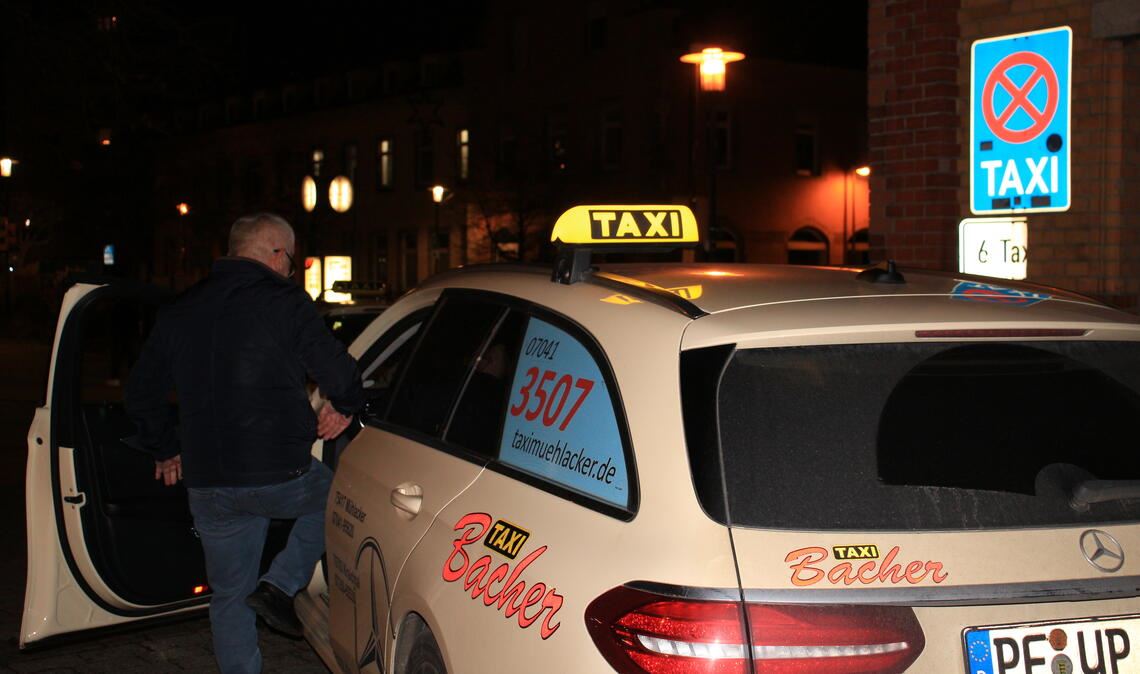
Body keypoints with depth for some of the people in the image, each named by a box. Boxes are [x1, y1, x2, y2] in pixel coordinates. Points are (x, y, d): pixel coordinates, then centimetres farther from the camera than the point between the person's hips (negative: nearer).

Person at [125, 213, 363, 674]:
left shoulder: (180, 311, 13)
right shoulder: (284, 301, -6)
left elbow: (141, 392, 19)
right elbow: (338, 374, -12)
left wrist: (166, 449, 32)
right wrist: (345, 407, 10)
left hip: (207, 486, 5)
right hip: (279, 475, -5)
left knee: (229, 596, 17)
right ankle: (281, 585, 10)